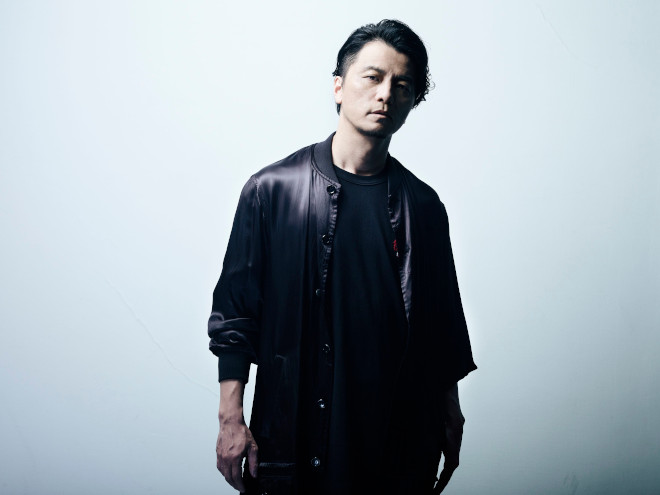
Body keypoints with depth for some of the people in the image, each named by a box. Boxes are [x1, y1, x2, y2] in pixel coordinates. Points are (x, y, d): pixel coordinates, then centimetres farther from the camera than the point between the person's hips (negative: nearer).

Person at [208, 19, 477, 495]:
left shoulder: (423, 205, 3)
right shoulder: (272, 189, -4)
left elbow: (442, 324, 10)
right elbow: (235, 312, -2)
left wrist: (450, 418, 13)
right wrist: (231, 419, -5)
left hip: (401, 437, 2)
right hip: (295, 432, -2)